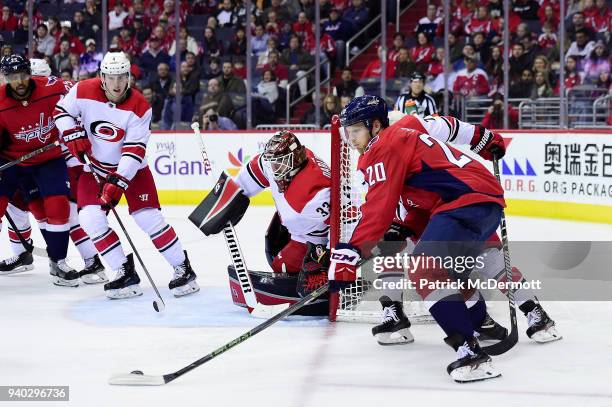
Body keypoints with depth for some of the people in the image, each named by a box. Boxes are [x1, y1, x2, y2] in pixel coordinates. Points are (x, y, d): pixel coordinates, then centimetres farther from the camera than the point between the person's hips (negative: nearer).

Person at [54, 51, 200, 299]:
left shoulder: (139, 107, -21)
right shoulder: (84, 92, -15)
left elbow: (135, 150, -24)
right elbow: (62, 111, 2)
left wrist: (117, 182, -31)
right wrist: (73, 135, -16)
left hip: (131, 168, -2)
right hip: (95, 167, 3)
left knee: (148, 218, -12)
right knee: (90, 218, -14)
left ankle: (183, 269, 2)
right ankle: (126, 273, -6)